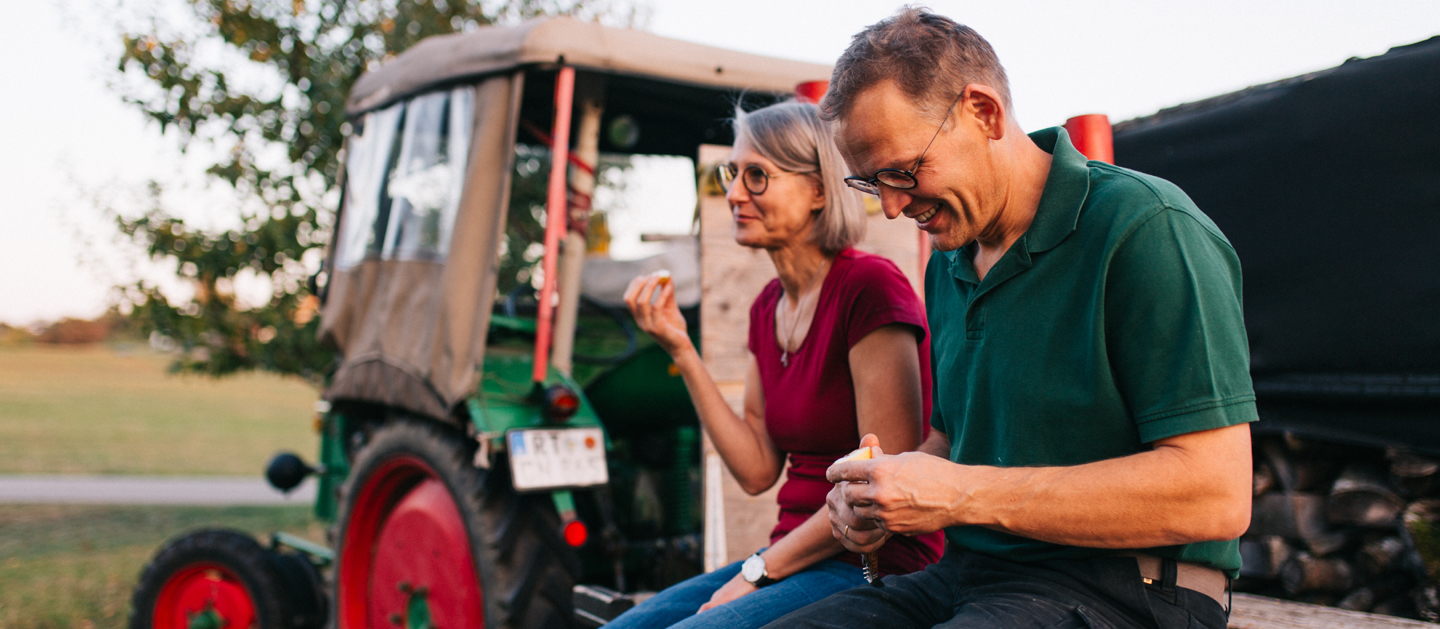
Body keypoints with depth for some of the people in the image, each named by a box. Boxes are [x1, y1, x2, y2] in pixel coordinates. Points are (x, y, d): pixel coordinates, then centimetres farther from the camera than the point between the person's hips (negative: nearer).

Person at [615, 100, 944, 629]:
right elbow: (757, 471, 8)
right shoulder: (767, 307, 12)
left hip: (872, 568, -8)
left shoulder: (871, 285, -14)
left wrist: (760, 569, -12)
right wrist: (682, 351, 2)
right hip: (793, 559, 8)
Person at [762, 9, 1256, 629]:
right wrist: (878, 498, 2)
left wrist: (962, 494, -19)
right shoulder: (948, 266, 15)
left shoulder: (1146, 228, -12)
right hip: (964, 576, 7)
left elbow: (1217, 495, -19)